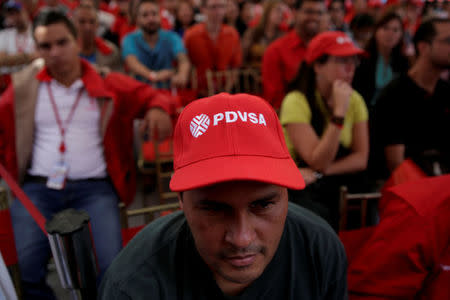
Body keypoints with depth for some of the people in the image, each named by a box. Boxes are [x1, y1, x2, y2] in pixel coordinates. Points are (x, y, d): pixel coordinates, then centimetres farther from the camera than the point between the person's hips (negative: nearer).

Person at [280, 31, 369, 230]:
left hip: (339, 184, 5)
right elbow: (318, 162, -21)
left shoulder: (354, 100, 2)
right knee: (319, 216, -33)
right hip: (299, 188, -5)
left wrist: (320, 173, -18)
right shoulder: (296, 102, -16)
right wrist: (340, 110, -25)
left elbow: (361, 159, -3)